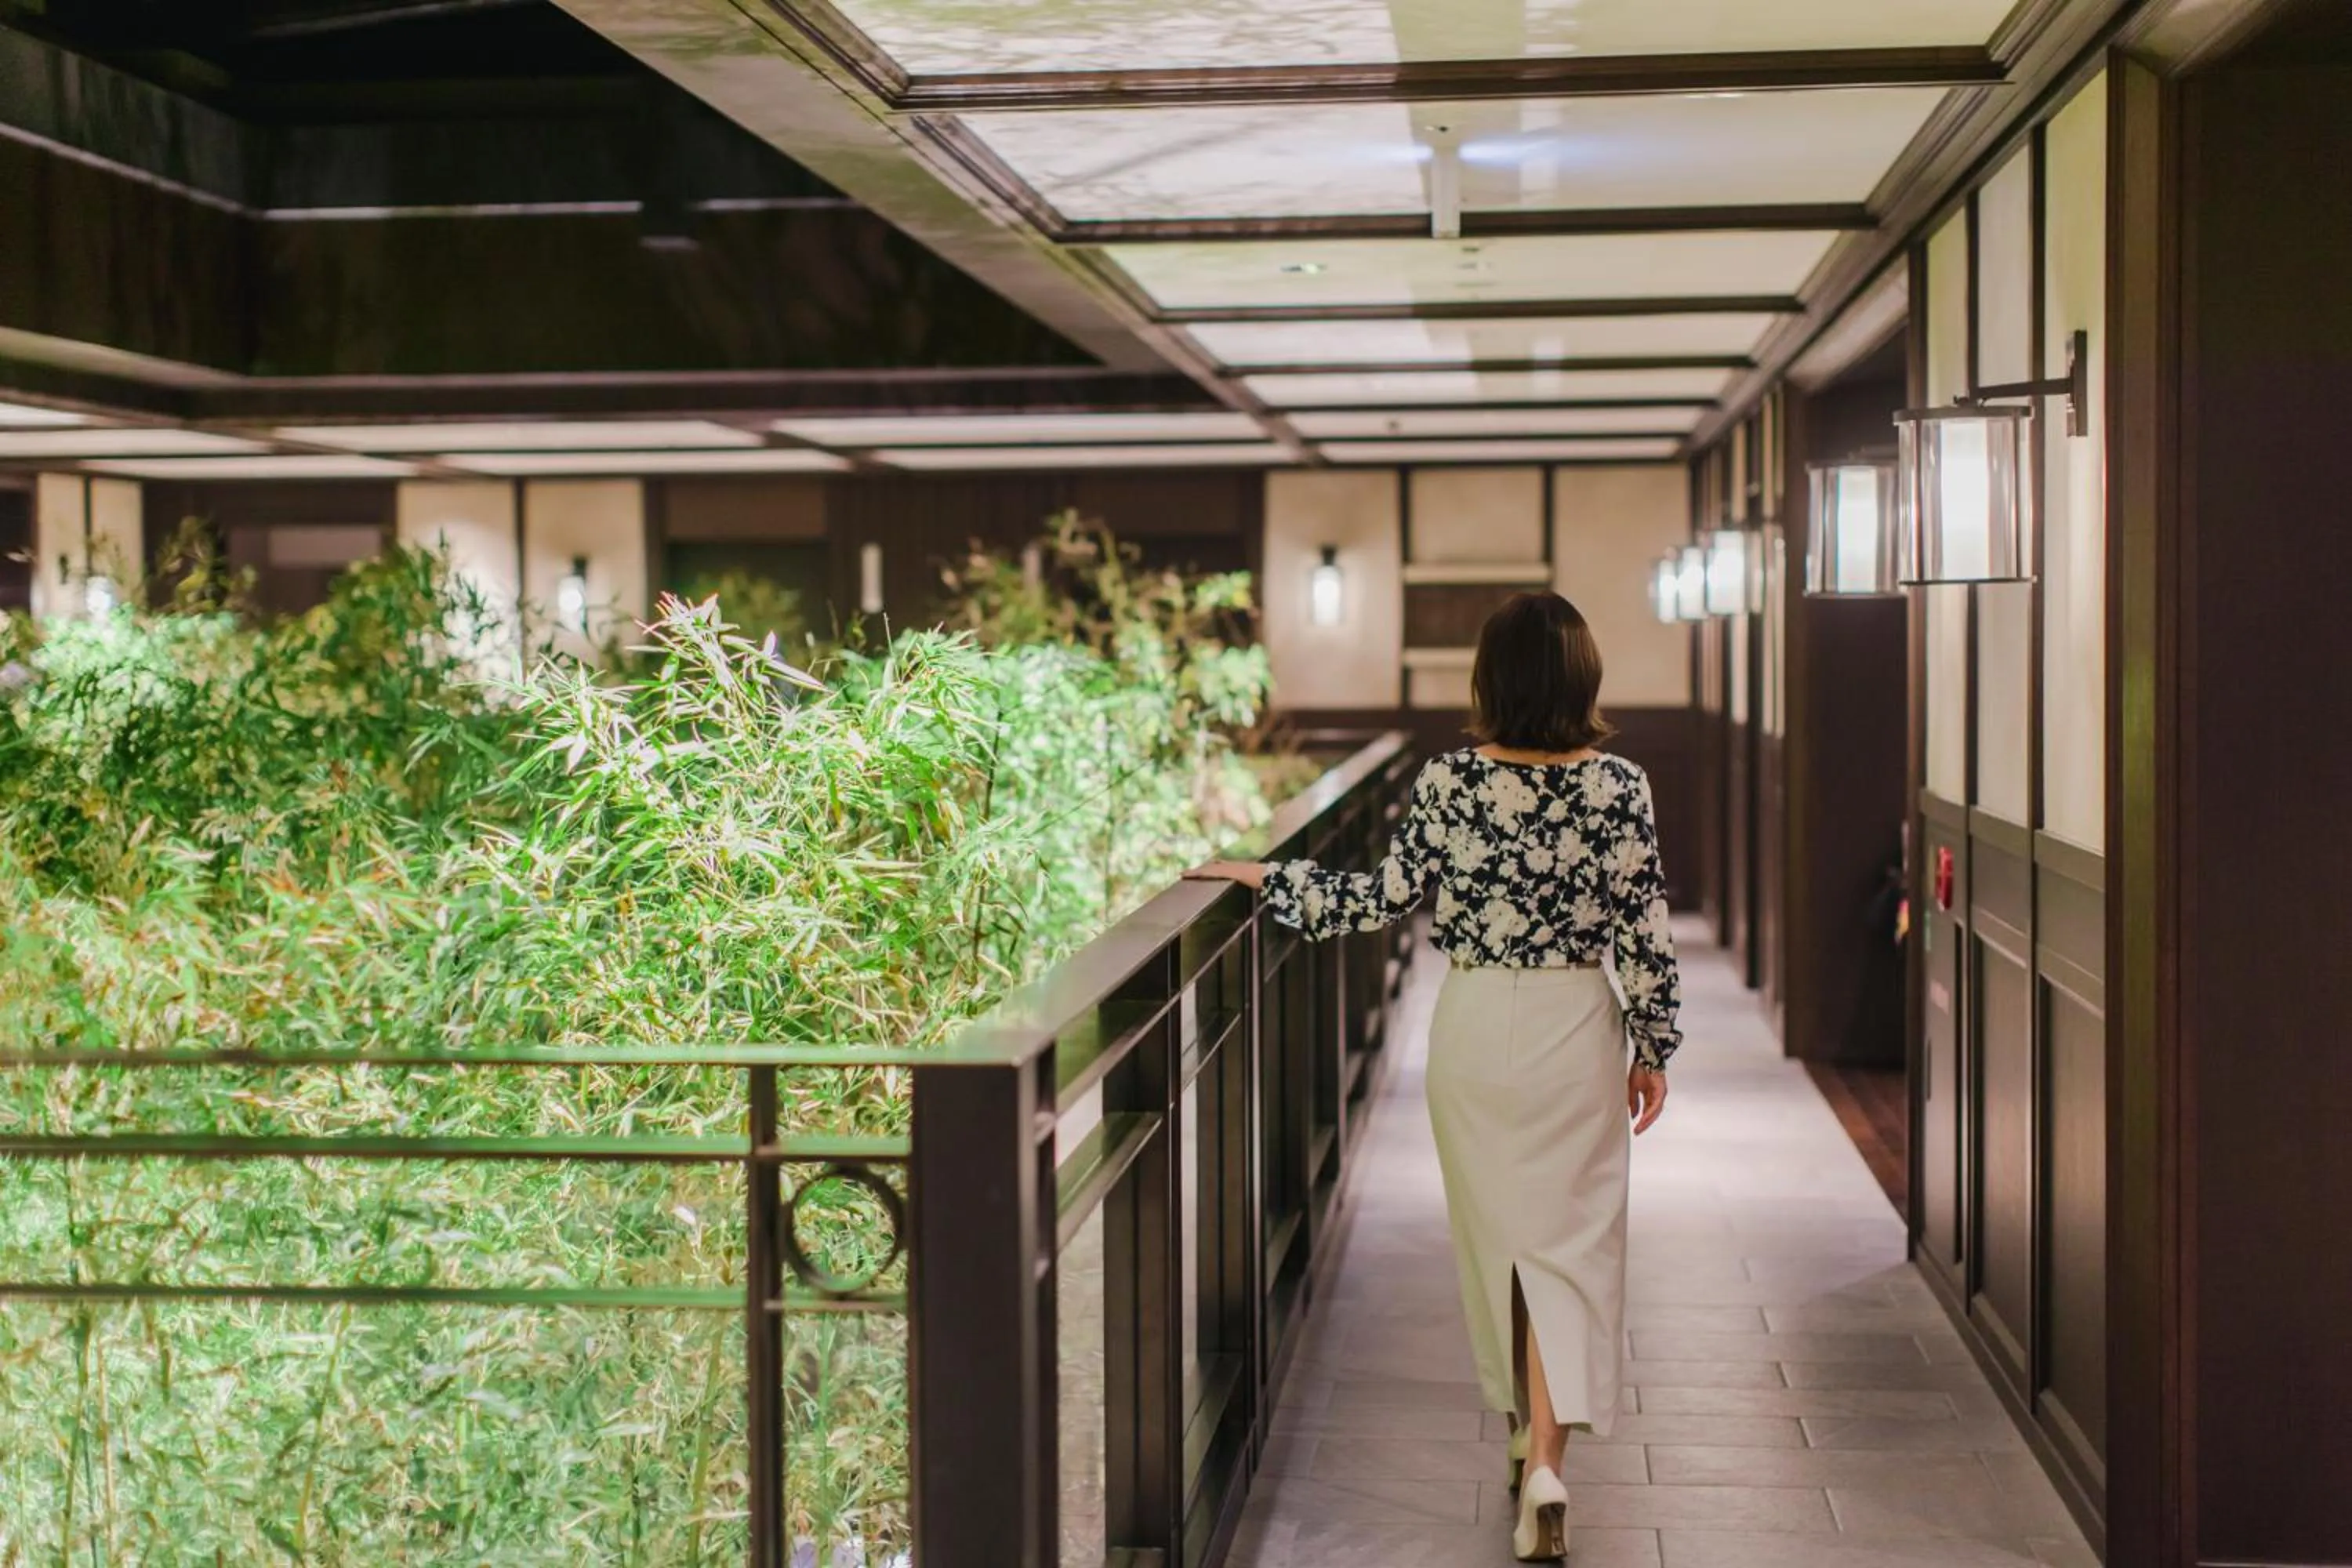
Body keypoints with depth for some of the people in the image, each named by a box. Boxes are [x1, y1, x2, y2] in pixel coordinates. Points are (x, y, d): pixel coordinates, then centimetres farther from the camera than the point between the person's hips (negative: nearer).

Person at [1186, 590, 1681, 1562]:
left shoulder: (1448, 784, -10)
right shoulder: (1620, 788, -10)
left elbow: (1381, 901, -6)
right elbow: (1644, 931, -7)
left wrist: (1264, 878, 5)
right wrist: (1651, 1047, 4)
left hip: (1474, 1026, 1)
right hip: (1574, 1028, -1)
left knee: (1496, 1229, 17)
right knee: (1567, 1239, 3)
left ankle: (1526, 1424, 34)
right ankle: (1546, 1457, -10)